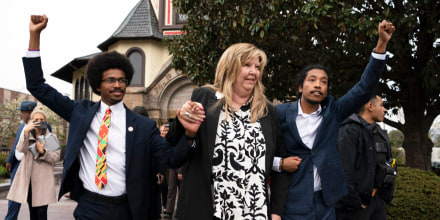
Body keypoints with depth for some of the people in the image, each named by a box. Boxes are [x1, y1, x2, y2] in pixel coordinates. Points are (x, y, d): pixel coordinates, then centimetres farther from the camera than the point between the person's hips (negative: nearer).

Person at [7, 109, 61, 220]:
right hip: (28, 178, 2)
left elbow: (56, 157, -1)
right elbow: (20, 149, -9)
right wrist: (26, 132, -21)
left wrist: (42, 152, -17)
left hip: (43, 179, -2)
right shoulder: (27, 135, 12)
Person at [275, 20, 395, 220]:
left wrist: (382, 43, -9)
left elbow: (364, 89, -4)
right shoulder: (281, 113, -4)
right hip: (292, 204, -3)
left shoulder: (332, 112, 3)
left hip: (326, 203, 3)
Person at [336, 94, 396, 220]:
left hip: (377, 198, 8)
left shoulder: (380, 133, 16)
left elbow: (390, 164, 22)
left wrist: (388, 194, 13)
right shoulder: (349, 130, -14)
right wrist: (350, 200, -21)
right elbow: (343, 168, -22)